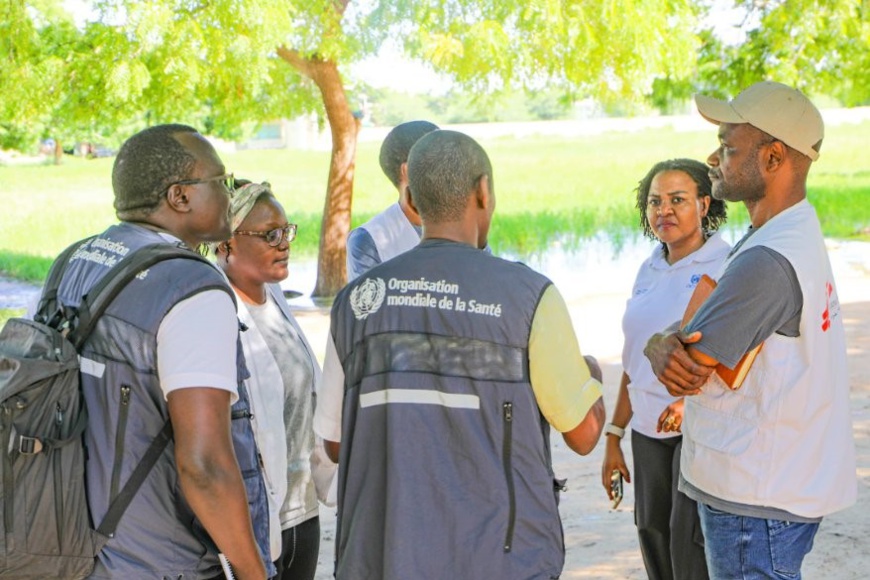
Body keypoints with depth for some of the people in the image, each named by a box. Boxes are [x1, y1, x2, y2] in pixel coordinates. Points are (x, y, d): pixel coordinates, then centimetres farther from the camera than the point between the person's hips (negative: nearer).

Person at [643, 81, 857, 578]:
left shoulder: (769, 261, -26)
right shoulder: (799, 233, 8)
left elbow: (687, 371, -22)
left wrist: (659, 345, -2)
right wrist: (671, 349, -13)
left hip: (759, 502, -10)